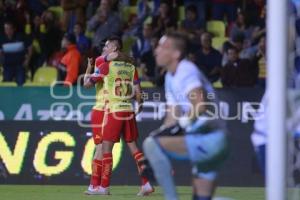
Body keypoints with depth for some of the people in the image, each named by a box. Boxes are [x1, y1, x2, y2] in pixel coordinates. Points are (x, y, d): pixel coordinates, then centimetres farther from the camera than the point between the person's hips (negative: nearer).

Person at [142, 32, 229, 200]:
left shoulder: (186, 71, -13)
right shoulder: (170, 77, 16)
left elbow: (200, 105, -26)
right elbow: (174, 116, 16)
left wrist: (181, 125, -17)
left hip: (208, 139, -10)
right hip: (207, 143, 10)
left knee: (151, 144, -19)